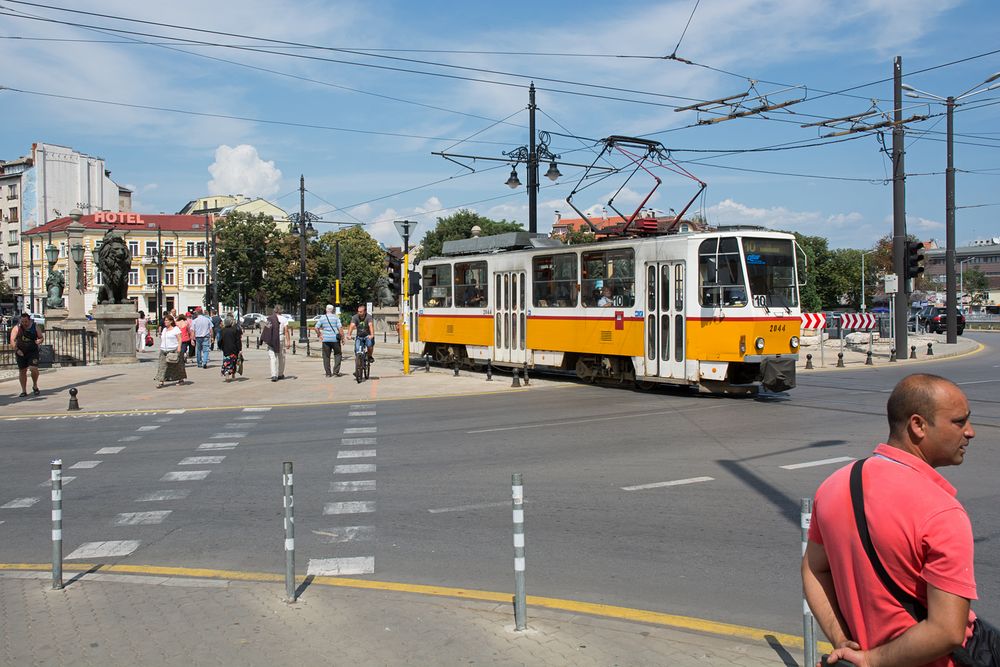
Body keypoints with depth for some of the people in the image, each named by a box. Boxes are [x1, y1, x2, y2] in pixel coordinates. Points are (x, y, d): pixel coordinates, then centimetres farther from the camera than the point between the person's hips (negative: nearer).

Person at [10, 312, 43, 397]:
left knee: (34, 368, -16)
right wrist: (17, 350, -18)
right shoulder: (17, 328, -4)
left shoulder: (35, 327, -2)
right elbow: (12, 341, -6)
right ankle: (24, 391, 17)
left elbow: (41, 338, 7)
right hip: (20, 352, 1)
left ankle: (35, 385, 10)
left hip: (33, 352, -1)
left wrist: (39, 341, -16)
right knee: (22, 371, 6)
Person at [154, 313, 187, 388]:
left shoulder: (176, 329, -4)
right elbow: (162, 339, 23)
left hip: (174, 350, -6)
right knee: (162, 366, -5)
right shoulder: (164, 329, 17)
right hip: (164, 351, 6)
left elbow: (179, 339, -9)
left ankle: (181, 379, 17)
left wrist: (179, 348, -18)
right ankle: (160, 381, -9)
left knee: (177, 366, 4)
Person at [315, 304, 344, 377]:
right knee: (338, 354, 11)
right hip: (335, 339, -2)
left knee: (326, 356, 8)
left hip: (326, 339, 2)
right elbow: (340, 328, -9)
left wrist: (319, 335, 17)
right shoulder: (336, 317, -1)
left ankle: (328, 373, 7)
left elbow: (316, 328, 3)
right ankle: (336, 371, 1)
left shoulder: (322, 317, 6)